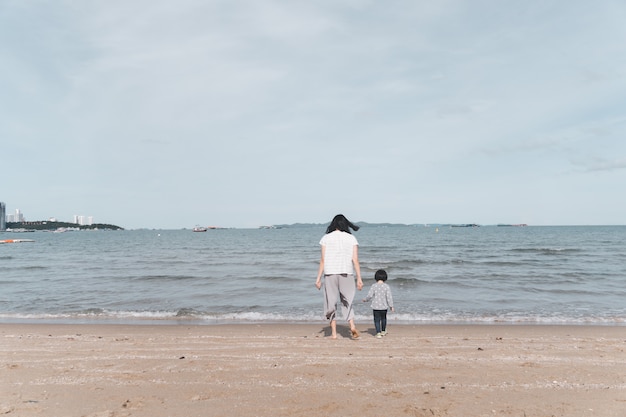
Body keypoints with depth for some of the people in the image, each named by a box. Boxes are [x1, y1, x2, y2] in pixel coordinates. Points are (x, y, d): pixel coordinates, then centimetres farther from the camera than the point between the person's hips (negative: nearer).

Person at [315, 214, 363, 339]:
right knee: (347, 302, 13)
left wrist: (318, 278, 3)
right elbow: (355, 260, -2)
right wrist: (359, 278, 0)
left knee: (331, 302, 8)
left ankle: (333, 332, 10)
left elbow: (323, 260, -1)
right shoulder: (351, 238, 4)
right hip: (346, 273, 1)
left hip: (330, 273, -1)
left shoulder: (326, 238, 3)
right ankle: (352, 325, -8)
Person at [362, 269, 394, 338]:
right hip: (384, 306, 1)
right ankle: (383, 331, 35)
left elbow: (369, 295, -8)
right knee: (383, 318, 21)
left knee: (377, 320, 5)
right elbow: (389, 297, -8)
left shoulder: (374, 286, -7)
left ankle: (378, 333, -4)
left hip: (376, 306, -1)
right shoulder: (386, 286, -7)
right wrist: (391, 306, 0)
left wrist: (365, 300, 11)